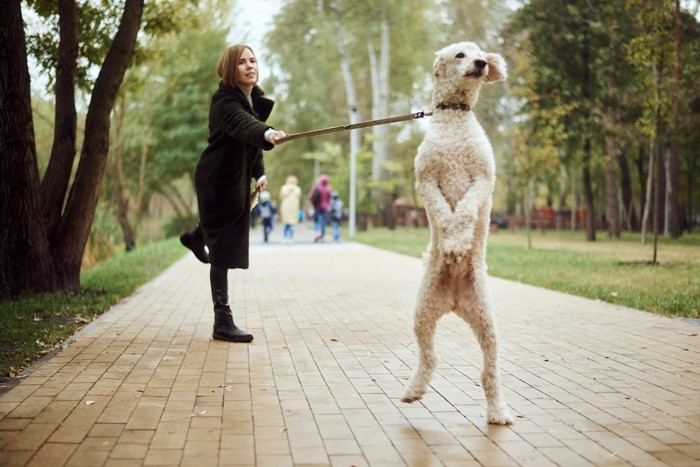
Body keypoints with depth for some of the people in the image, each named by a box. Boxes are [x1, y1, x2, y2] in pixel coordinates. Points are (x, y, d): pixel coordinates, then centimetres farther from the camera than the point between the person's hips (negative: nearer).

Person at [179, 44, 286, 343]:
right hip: (218, 178, -9)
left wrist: (259, 172, 13)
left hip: (238, 177, 9)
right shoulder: (225, 101, -25)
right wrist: (267, 134, -66)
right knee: (223, 252, -7)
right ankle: (223, 323, -3)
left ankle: (196, 238, 66)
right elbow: (242, 125, -47)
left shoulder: (254, 97, 2)